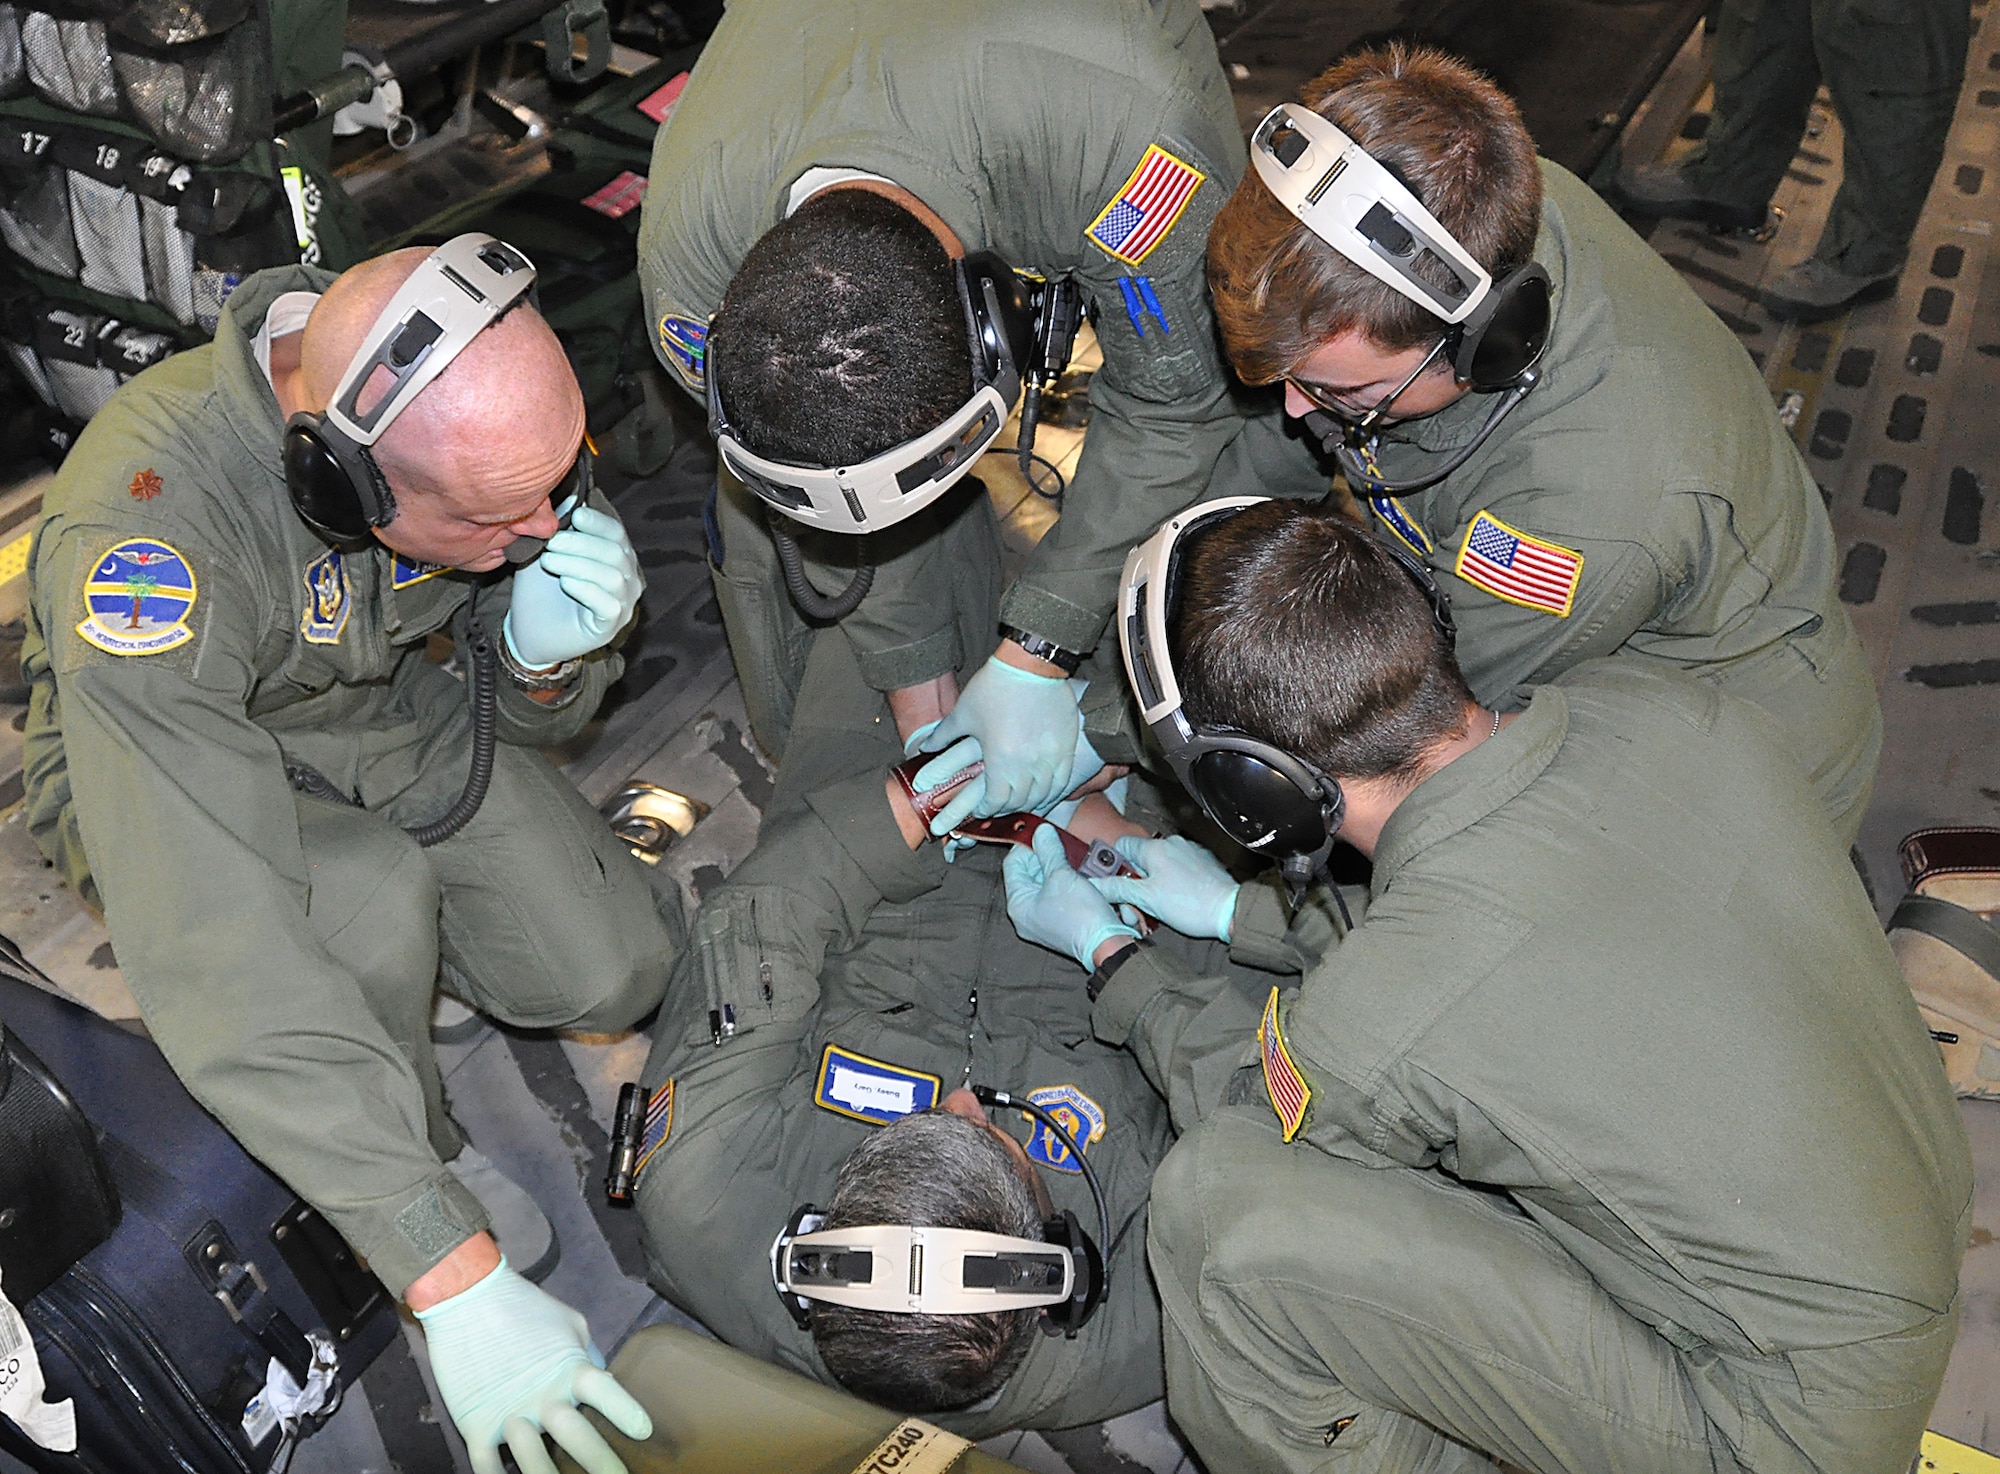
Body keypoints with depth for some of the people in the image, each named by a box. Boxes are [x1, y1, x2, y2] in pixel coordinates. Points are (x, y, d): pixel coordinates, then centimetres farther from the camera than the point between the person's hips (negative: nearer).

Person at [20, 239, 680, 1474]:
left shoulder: (487, 418, -24)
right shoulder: (147, 536, -41)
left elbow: (531, 717, -6)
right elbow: (217, 964, -43)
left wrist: (549, 652, -33)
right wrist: (455, 1276, -43)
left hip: (388, 706, 5)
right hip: (175, 761, -4)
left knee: (614, 972, -7)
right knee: (380, 894, -35)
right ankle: (428, 1149, -3)